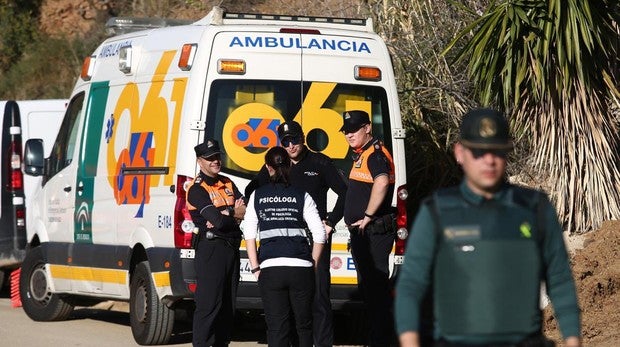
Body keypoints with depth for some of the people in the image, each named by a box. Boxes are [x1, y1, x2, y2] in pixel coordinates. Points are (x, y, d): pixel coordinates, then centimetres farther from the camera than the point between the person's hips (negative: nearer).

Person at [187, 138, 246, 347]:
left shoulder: (227, 183, 16)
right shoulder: (196, 189, -8)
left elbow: (247, 210, 4)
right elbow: (218, 222, -18)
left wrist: (227, 214, -12)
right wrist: (236, 215, -1)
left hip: (231, 248, 8)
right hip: (210, 249, -8)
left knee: (229, 303, 11)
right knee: (209, 302, -11)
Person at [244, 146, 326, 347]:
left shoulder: (257, 196, 5)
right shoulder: (301, 196, 3)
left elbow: (249, 234, 2)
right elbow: (319, 234, -1)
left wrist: (255, 268, 6)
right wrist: (313, 263, 9)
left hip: (270, 269, 0)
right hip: (301, 267, 0)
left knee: (276, 327, 2)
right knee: (304, 325, 12)